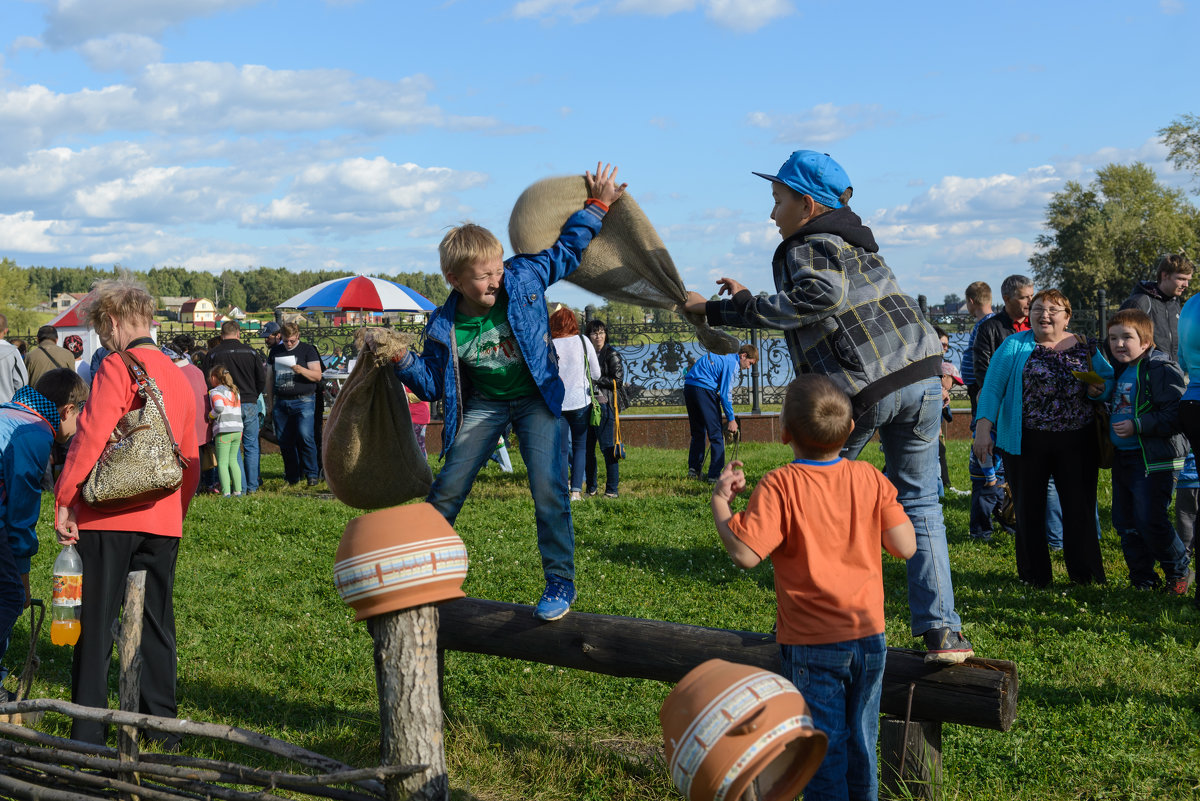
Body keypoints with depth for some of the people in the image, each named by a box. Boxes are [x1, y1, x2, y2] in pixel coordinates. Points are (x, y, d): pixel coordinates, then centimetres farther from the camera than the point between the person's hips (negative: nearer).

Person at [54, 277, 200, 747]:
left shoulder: (116, 368, -9)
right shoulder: (178, 377, 12)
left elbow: (91, 438, -17)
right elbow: (190, 458, 16)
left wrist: (65, 502, -10)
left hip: (109, 516, -6)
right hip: (163, 522, 6)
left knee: (97, 625, 2)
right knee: (157, 624, 13)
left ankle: (87, 737, 5)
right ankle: (161, 728, 19)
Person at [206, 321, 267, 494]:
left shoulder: (213, 354, -2)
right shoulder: (250, 352, 0)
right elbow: (262, 379, 3)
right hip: (249, 405, 1)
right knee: (251, 446, 10)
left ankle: (241, 487, 4)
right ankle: (252, 487, 10)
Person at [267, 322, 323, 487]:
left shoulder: (308, 350, 2)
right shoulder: (275, 352, 14)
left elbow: (317, 375, -4)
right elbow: (270, 379, 20)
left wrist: (302, 370, -22)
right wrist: (270, 404, 16)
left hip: (303, 401, -4)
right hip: (281, 403, 4)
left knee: (305, 436, -17)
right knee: (285, 442, 4)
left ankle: (312, 474, -5)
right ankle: (292, 478, 14)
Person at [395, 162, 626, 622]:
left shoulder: (524, 278, -17)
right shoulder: (444, 328, -15)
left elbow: (566, 251, 2)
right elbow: (432, 385, -4)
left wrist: (596, 207, -3)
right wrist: (404, 361, -21)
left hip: (535, 397, -1)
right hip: (483, 404, 2)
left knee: (548, 488, -16)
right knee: (447, 488, 4)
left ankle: (560, 581, -3)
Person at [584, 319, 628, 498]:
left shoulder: (611, 354, -1)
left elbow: (617, 380, -8)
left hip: (605, 404, -6)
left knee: (607, 447, -7)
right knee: (587, 447, 6)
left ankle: (612, 489, -2)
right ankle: (591, 488, 16)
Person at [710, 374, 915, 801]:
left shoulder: (779, 486, -17)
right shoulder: (869, 478, -4)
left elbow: (745, 553, -22)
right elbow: (905, 547, -5)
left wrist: (719, 501, -8)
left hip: (811, 644, -4)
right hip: (868, 635, 4)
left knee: (823, 748, 6)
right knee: (862, 742, 19)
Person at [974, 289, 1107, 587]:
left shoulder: (1085, 348, 9)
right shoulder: (1014, 346, 3)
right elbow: (992, 387, -2)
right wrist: (983, 428, -12)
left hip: (1076, 445, 1)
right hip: (1026, 444, -1)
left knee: (1080, 509, 2)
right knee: (1029, 510, 6)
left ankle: (1087, 575, 14)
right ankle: (1034, 577, 18)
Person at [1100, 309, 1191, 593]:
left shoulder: (1161, 369, -15)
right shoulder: (1118, 370, 13)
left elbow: (1176, 414, -22)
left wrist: (1137, 426, -25)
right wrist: (1099, 394, 7)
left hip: (1154, 460, -9)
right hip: (1122, 457, 9)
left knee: (1151, 521, -8)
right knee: (1125, 523, 11)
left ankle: (1179, 572, 14)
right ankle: (1142, 580, 23)